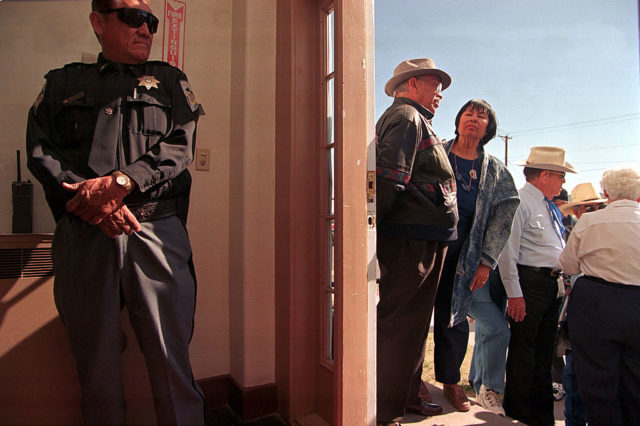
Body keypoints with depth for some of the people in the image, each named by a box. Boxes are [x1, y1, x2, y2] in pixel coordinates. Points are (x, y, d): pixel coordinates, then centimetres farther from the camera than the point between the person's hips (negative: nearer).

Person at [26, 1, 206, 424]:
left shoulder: (170, 80, 18)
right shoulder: (63, 83, 20)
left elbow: (179, 147, 3)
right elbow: (41, 150, 8)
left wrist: (120, 182, -12)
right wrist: (92, 198, -10)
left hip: (157, 231, -1)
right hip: (83, 234, 2)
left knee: (171, 355, 0)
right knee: (96, 360, 9)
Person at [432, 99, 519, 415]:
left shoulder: (496, 172, 6)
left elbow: (503, 219, 7)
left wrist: (486, 262, 1)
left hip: (460, 257, 2)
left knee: (453, 318, 9)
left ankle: (450, 382, 30)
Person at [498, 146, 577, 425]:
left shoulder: (551, 207, 18)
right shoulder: (520, 202, -12)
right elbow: (507, 251, -17)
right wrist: (514, 293, -19)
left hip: (552, 284, 9)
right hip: (529, 283, -9)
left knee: (545, 348, 16)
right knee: (523, 347, -1)